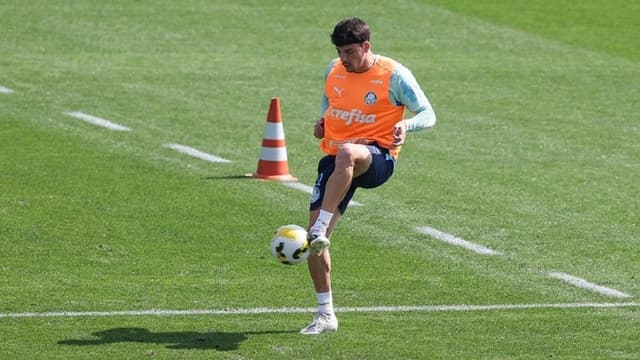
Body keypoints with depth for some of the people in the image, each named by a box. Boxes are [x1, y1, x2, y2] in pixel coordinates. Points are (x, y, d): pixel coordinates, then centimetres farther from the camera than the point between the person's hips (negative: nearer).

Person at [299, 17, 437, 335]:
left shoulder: (394, 75, -6)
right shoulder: (334, 70, 9)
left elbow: (428, 115, -1)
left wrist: (405, 124, -23)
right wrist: (322, 121, 8)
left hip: (377, 157, -6)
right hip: (335, 159, 6)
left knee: (347, 154, -44)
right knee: (314, 234, -5)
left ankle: (319, 232, -45)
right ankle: (325, 314, 8)